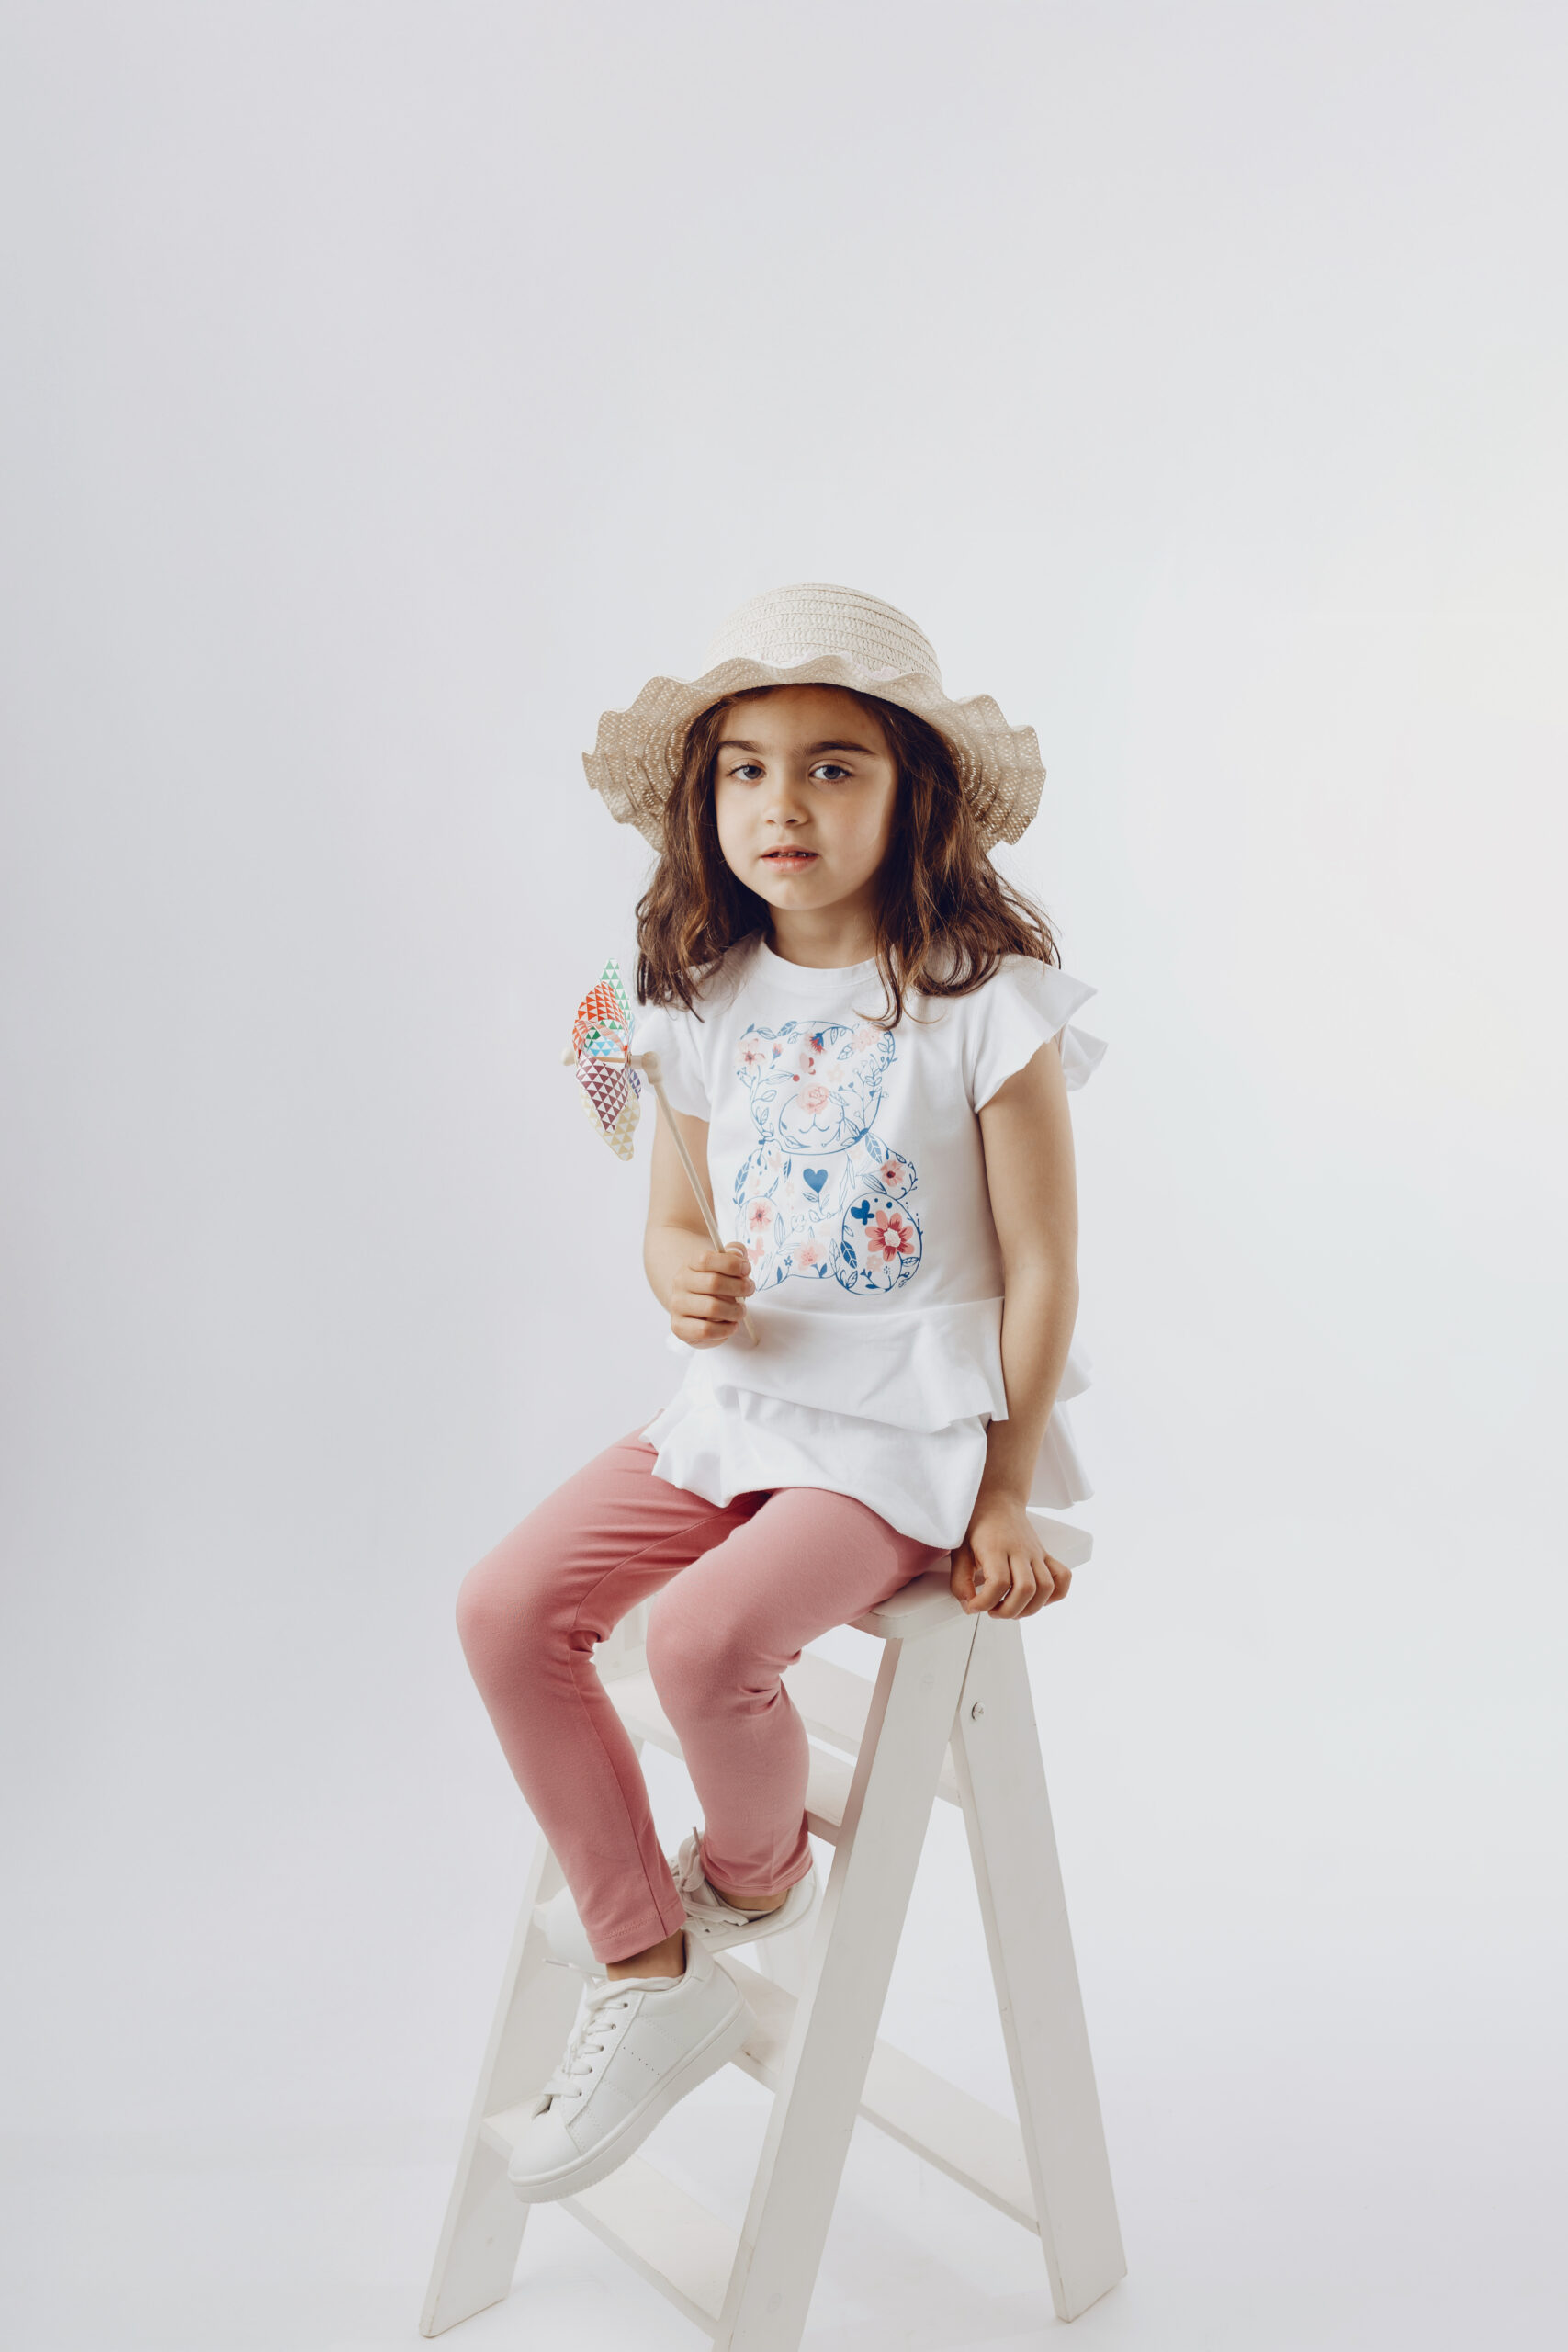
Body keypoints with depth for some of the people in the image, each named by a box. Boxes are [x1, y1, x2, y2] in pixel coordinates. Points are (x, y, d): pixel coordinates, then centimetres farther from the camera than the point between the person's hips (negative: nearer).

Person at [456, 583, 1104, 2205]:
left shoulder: (988, 1002, -11)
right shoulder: (704, 1006, 5)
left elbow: (1041, 1266, -9)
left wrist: (1006, 1493, -8)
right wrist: (680, 1277, -10)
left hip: (910, 1428, -6)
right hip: (738, 1402, 6)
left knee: (703, 1641, -27)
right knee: (505, 1606, -8)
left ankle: (754, 1879, 10)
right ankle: (647, 1980, 7)